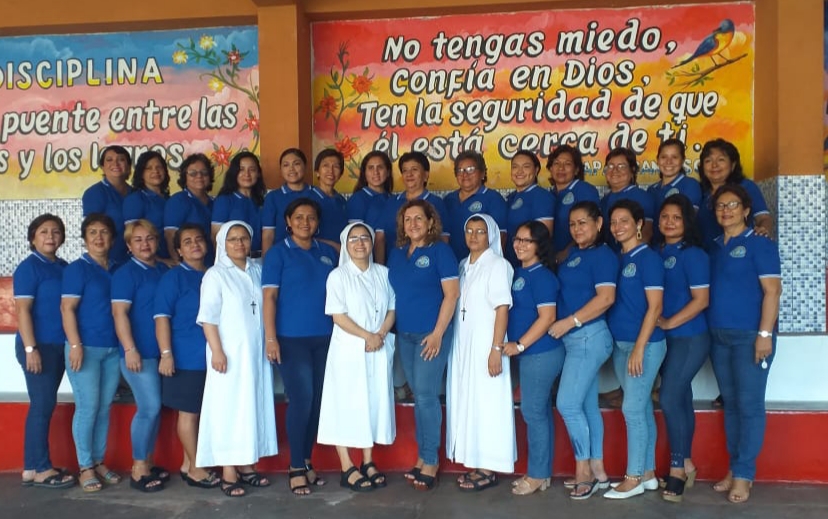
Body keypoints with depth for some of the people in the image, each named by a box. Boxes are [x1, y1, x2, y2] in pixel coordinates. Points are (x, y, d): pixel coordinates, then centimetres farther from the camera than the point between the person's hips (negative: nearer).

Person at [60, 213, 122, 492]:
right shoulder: (77, 268, -4)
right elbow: (67, 308, -10)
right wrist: (75, 345, -18)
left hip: (113, 349, 5)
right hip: (86, 348, -5)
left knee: (105, 407, 10)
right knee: (87, 407, -2)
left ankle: (99, 461, 21)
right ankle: (85, 467, 8)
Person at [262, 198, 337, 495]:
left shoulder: (328, 253, 11)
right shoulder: (278, 253, -1)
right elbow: (269, 296, -6)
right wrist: (270, 338, -14)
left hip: (324, 337, 5)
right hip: (292, 338, -4)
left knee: (318, 400, 8)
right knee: (301, 400, -6)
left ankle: (307, 462, 22)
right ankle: (296, 468, 8)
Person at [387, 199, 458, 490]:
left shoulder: (440, 250, -6)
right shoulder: (397, 254, 12)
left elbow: (451, 293, -11)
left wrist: (438, 333, -16)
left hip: (431, 333, -6)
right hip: (404, 334, 6)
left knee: (427, 395, -6)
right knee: (418, 396, 12)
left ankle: (431, 461, 5)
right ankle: (422, 456, 21)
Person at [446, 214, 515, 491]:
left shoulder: (498, 265, -8)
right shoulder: (463, 265, 13)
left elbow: (502, 308, -14)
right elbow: (456, 305, 12)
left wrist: (496, 348, -20)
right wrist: (455, 343, 6)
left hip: (485, 343, -7)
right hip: (462, 343, 7)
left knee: (486, 402, -3)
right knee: (466, 401, 9)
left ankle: (489, 468, 5)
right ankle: (474, 464, 18)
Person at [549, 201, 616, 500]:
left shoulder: (603, 255, -10)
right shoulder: (573, 254, 14)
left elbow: (606, 297, -21)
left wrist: (569, 322, -20)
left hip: (588, 337, -9)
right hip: (576, 339, 9)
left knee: (567, 404, -9)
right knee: (587, 406, 12)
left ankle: (584, 471, 5)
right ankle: (597, 472, 20)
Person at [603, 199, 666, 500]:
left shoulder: (648, 258, -9)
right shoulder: (616, 259, 11)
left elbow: (655, 307, -14)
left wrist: (639, 348, -18)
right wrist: (625, 347, 9)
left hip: (644, 344, -7)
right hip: (620, 344, 7)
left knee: (632, 409, -4)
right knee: (642, 408, 12)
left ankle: (634, 478, 6)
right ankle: (648, 474, 21)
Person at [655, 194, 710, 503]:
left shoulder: (693, 254, -11)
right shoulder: (657, 253, 9)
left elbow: (701, 300, -16)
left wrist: (668, 323, -15)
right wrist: (658, 324, 2)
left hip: (689, 338, -7)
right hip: (666, 338, 7)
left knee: (669, 399, -9)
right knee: (681, 399, 12)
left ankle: (677, 468, 4)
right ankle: (686, 464, 22)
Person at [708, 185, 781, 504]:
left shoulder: (759, 244, -4)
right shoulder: (713, 247, 13)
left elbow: (772, 290, -11)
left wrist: (765, 334, -18)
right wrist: (708, 333, 9)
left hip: (749, 335, -6)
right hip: (718, 336, 6)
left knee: (749, 404, -3)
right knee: (730, 403, 11)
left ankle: (744, 474, 4)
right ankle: (734, 468, 19)